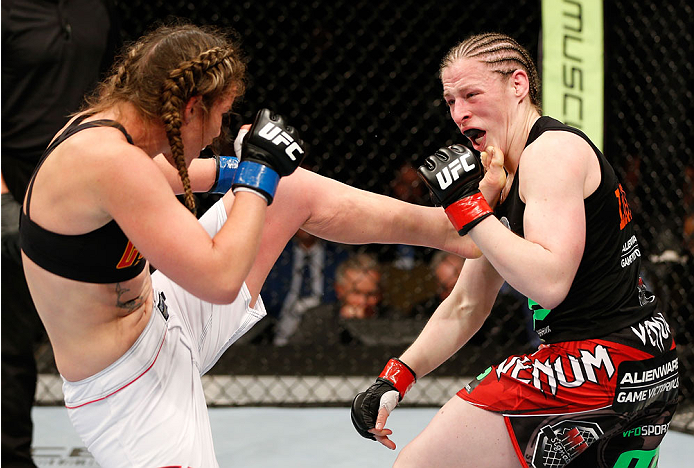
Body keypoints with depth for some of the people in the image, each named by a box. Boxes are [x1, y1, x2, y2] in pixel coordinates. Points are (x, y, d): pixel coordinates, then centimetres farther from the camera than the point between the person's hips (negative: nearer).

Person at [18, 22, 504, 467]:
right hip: (129, 390, -9)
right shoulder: (109, 160, -31)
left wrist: (231, 171, 28)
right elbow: (220, 280, -32)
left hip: (160, 315, 9)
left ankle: (450, 225, 20)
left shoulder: (98, 125, -2)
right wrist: (259, 173, -21)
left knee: (295, 191, 10)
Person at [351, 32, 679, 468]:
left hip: (597, 361, -10)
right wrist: (395, 378, 11)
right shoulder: (506, 179, 16)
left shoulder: (552, 150, -12)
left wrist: (466, 203, -19)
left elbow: (549, 284, -25)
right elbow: (465, 307, 20)